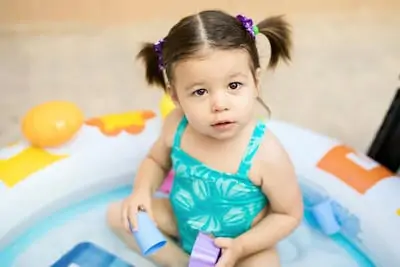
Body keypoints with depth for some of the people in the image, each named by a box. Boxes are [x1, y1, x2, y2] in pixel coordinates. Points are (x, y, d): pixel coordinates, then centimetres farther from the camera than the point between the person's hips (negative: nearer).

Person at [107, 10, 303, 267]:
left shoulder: (266, 155, -33)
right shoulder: (176, 125, -21)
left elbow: (290, 214, -17)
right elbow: (157, 160, 2)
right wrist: (142, 191, -18)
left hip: (237, 241, -4)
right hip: (182, 224, 4)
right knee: (118, 214, 2)